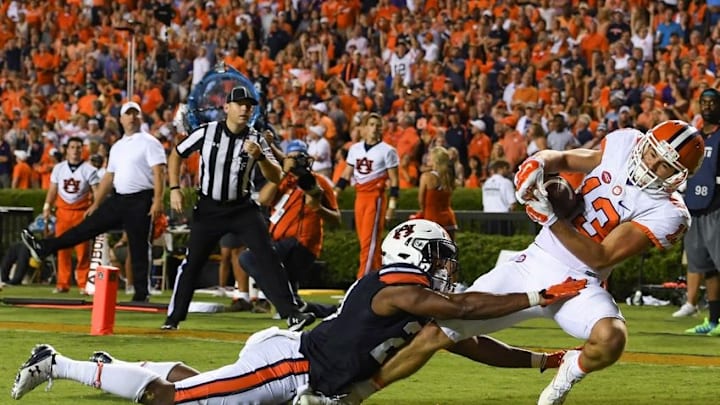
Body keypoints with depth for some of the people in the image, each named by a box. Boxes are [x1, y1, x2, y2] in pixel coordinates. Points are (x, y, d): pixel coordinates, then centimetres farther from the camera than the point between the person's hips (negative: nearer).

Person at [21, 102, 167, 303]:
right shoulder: (117, 147, 18)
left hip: (140, 201, -6)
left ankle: (142, 293, 2)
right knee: (87, 227, 3)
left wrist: (157, 201, -23)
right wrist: (96, 203, 18)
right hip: (118, 199, 6)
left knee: (139, 249, -3)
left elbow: (159, 172, -13)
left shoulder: (149, 142, -5)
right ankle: (43, 248, -1)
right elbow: (109, 176, 22)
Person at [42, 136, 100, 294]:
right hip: (62, 210, 3)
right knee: (62, 249, 2)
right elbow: (53, 190, 12)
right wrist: (47, 207, 1)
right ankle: (62, 283, 8)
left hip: (82, 212, -3)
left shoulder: (89, 170, -2)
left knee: (83, 249, -5)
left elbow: (97, 192, -6)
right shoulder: (59, 168, 8)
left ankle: (83, 284, -1)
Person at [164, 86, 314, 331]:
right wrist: (174, 189, -3)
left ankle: (291, 313, -14)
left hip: (242, 209, 0)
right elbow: (176, 155, 6)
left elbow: (275, 177, -13)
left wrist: (260, 157, -31)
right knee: (192, 262, 3)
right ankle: (174, 317, 16)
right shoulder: (206, 133, -8)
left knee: (268, 257, -11)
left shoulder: (256, 140, -6)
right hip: (209, 208, 0)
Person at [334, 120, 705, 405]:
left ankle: (571, 372, -2)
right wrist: (541, 163, -8)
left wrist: (549, 217, -24)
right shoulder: (624, 144, -1)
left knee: (610, 339, -37)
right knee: (440, 331, 1)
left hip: (578, 284, -4)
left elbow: (599, 257, -19)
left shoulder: (667, 213, -15)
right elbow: (567, 159, 15)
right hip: (533, 263, 4)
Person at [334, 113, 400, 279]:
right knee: (363, 240, 7)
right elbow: (347, 174, 17)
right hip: (360, 196, 6)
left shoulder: (387, 151, -4)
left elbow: (394, 180, -4)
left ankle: (363, 278, -12)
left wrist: (392, 203, -10)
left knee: (369, 240, -10)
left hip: (376, 198, -6)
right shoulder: (355, 149, 11)